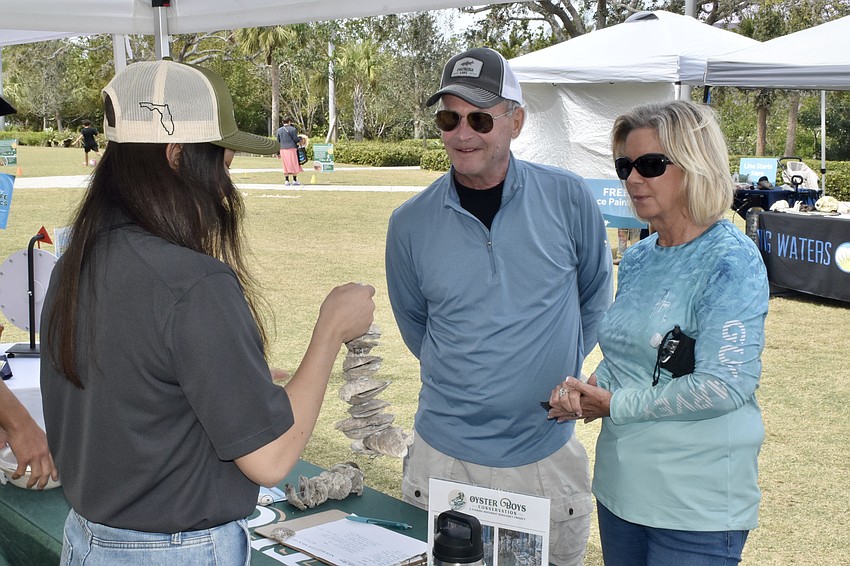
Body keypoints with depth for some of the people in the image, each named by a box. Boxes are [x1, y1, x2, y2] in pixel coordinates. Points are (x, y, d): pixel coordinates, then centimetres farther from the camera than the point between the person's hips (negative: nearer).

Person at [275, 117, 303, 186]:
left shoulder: (279, 130, 7)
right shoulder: (292, 129, -5)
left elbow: (278, 140, 12)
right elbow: (295, 139, -6)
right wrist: (300, 138, 14)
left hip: (283, 149, 4)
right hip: (292, 148, -4)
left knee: (285, 165, 8)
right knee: (294, 164, 4)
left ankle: (286, 181, 4)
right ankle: (294, 180, 5)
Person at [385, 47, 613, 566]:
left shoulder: (568, 199, -7)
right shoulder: (411, 223, -4)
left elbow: (596, 298, 9)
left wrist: (555, 369, 10)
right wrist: (459, 377, 10)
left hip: (548, 453, 0)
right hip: (443, 455, 1)